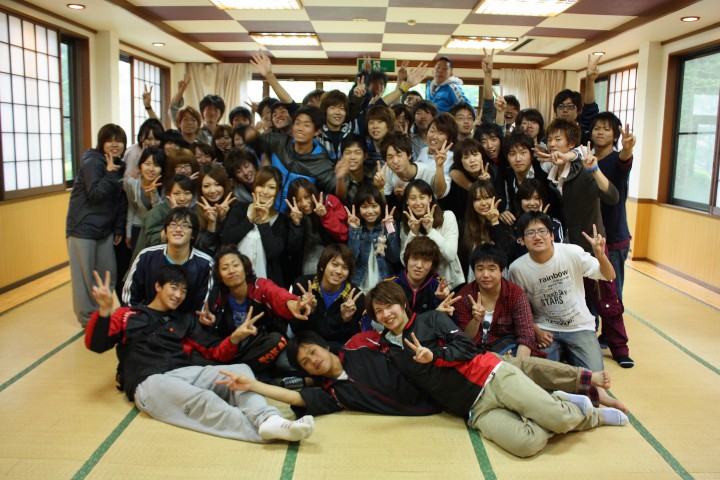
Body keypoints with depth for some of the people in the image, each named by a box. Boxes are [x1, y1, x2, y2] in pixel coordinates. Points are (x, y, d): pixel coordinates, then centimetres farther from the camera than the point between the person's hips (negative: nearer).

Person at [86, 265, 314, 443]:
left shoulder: (184, 321, 26)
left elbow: (214, 353, 19)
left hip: (184, 372, 4)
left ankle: (267, 420, -49)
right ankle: (264, 431, -51)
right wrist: (105, 310, -14)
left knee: (240, 371, -23)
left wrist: (234, 337, -3)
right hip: (149, 381, -4)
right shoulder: (127, 315, 18)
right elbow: (95, 345, 4)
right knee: (203, 399, -35)